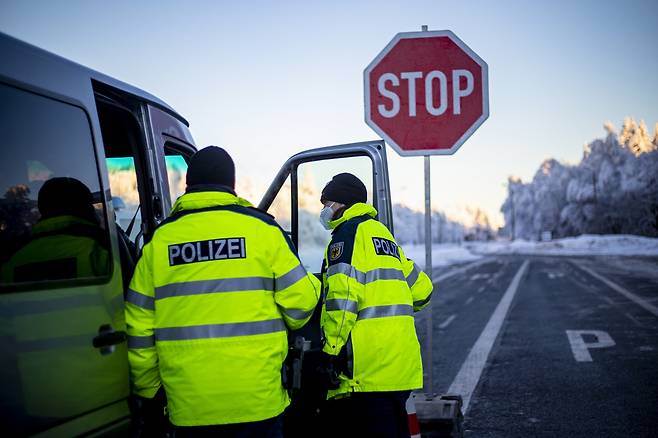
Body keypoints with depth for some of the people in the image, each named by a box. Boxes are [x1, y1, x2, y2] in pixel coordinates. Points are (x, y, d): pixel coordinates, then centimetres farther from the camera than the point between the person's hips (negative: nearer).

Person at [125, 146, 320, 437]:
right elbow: (299, 300, -2)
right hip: (257, 401, -1)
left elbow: (138, 326, 4)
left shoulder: (160, 239, 3)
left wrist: (148, 387, 16)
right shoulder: (261, 228, -2)